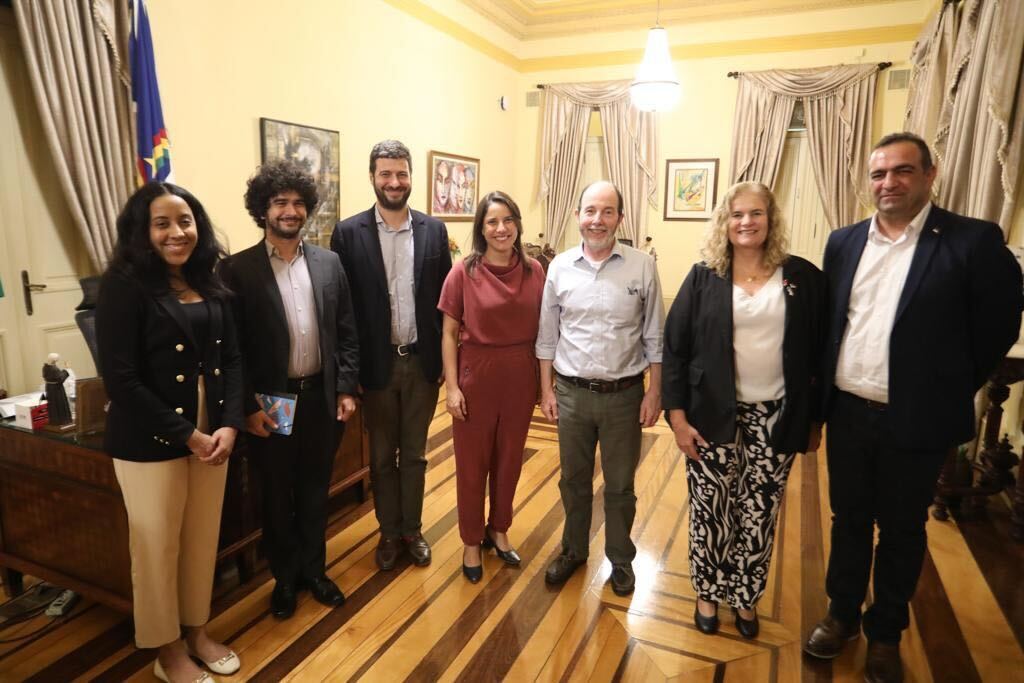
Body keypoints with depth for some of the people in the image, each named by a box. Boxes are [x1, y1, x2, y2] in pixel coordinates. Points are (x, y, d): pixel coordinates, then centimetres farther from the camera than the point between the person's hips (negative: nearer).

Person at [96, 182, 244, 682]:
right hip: (150, 442, -5)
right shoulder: (125, 285, -11)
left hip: (212, 434, 5)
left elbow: (231, 359, 5)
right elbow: (121, 379, -16)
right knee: (157, 545, 10)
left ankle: (197, 632, 38)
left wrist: (230, 424, -8)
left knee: (203, 538, 16)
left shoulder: (209, 284, 6)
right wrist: (186, 435, -16)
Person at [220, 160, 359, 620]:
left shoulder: (328, 263, 3)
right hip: (270, 402, -2)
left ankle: (314, 569, 35)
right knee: (278, 494, 14)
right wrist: (248, 406, -10)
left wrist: (346, 389, 0)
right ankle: (285, 577, 33)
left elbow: (347, 333, 5)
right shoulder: (239, 270, -7)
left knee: (315, 489, 16)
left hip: (322, 396, 3)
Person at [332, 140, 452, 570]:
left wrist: (444, 358, 1)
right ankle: (389, 532, 33)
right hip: (376, 362, -1)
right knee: (382, 456, 14)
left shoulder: (433, 230, 1)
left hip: (422, 360, 2)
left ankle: (412, 530, 33)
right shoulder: (349, 233, -5)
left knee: (414, 453, 15)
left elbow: (444, 297, 4)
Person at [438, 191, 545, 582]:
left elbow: (540, 330, 5)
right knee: (472, 462, 10)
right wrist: (451, 386, -10)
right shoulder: (464, 272, -9)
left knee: (509, 458, 17)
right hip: (476, 375, -3)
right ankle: (471, 542, 31)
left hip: (520, 377, 3)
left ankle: (498, 531, 39)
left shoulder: (534, 272, -1)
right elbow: (449, 333, -5)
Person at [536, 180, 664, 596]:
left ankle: (621, 559, 36)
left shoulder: (642, 267, -5)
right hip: (571, 392, 2)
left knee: (619, 485, 14)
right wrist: (547, 389, 4)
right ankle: (573, 550, 39)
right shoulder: (560, 267, 0)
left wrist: (654, 392, -3)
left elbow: (654, 336, -1)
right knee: (573, 480, 17)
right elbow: (547, 335, 5)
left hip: (624, 394, -1)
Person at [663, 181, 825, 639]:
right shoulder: (704, 278, -2)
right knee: (711, 510, 9)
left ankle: (745, 598, 34)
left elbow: (818, 352, 4)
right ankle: (708, 592, 32)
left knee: (759, 515, 11)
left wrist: (815, 418, 5)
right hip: (713, 415, 0)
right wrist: (677, 415, -7)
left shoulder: (802, 277, 0)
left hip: (776, 416, 1)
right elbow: (674, 348, -3)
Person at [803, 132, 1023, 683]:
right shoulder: (844, 242, 4)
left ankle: (885, 633, 36)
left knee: (901, 530, 14)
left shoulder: (974, 240, -9)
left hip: (915, 421, -3)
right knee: (848, 520, 18)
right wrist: (821, 397, 7)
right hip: (847, 413, 3)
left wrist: (948, 390, 1)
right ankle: (842, 615, 38)